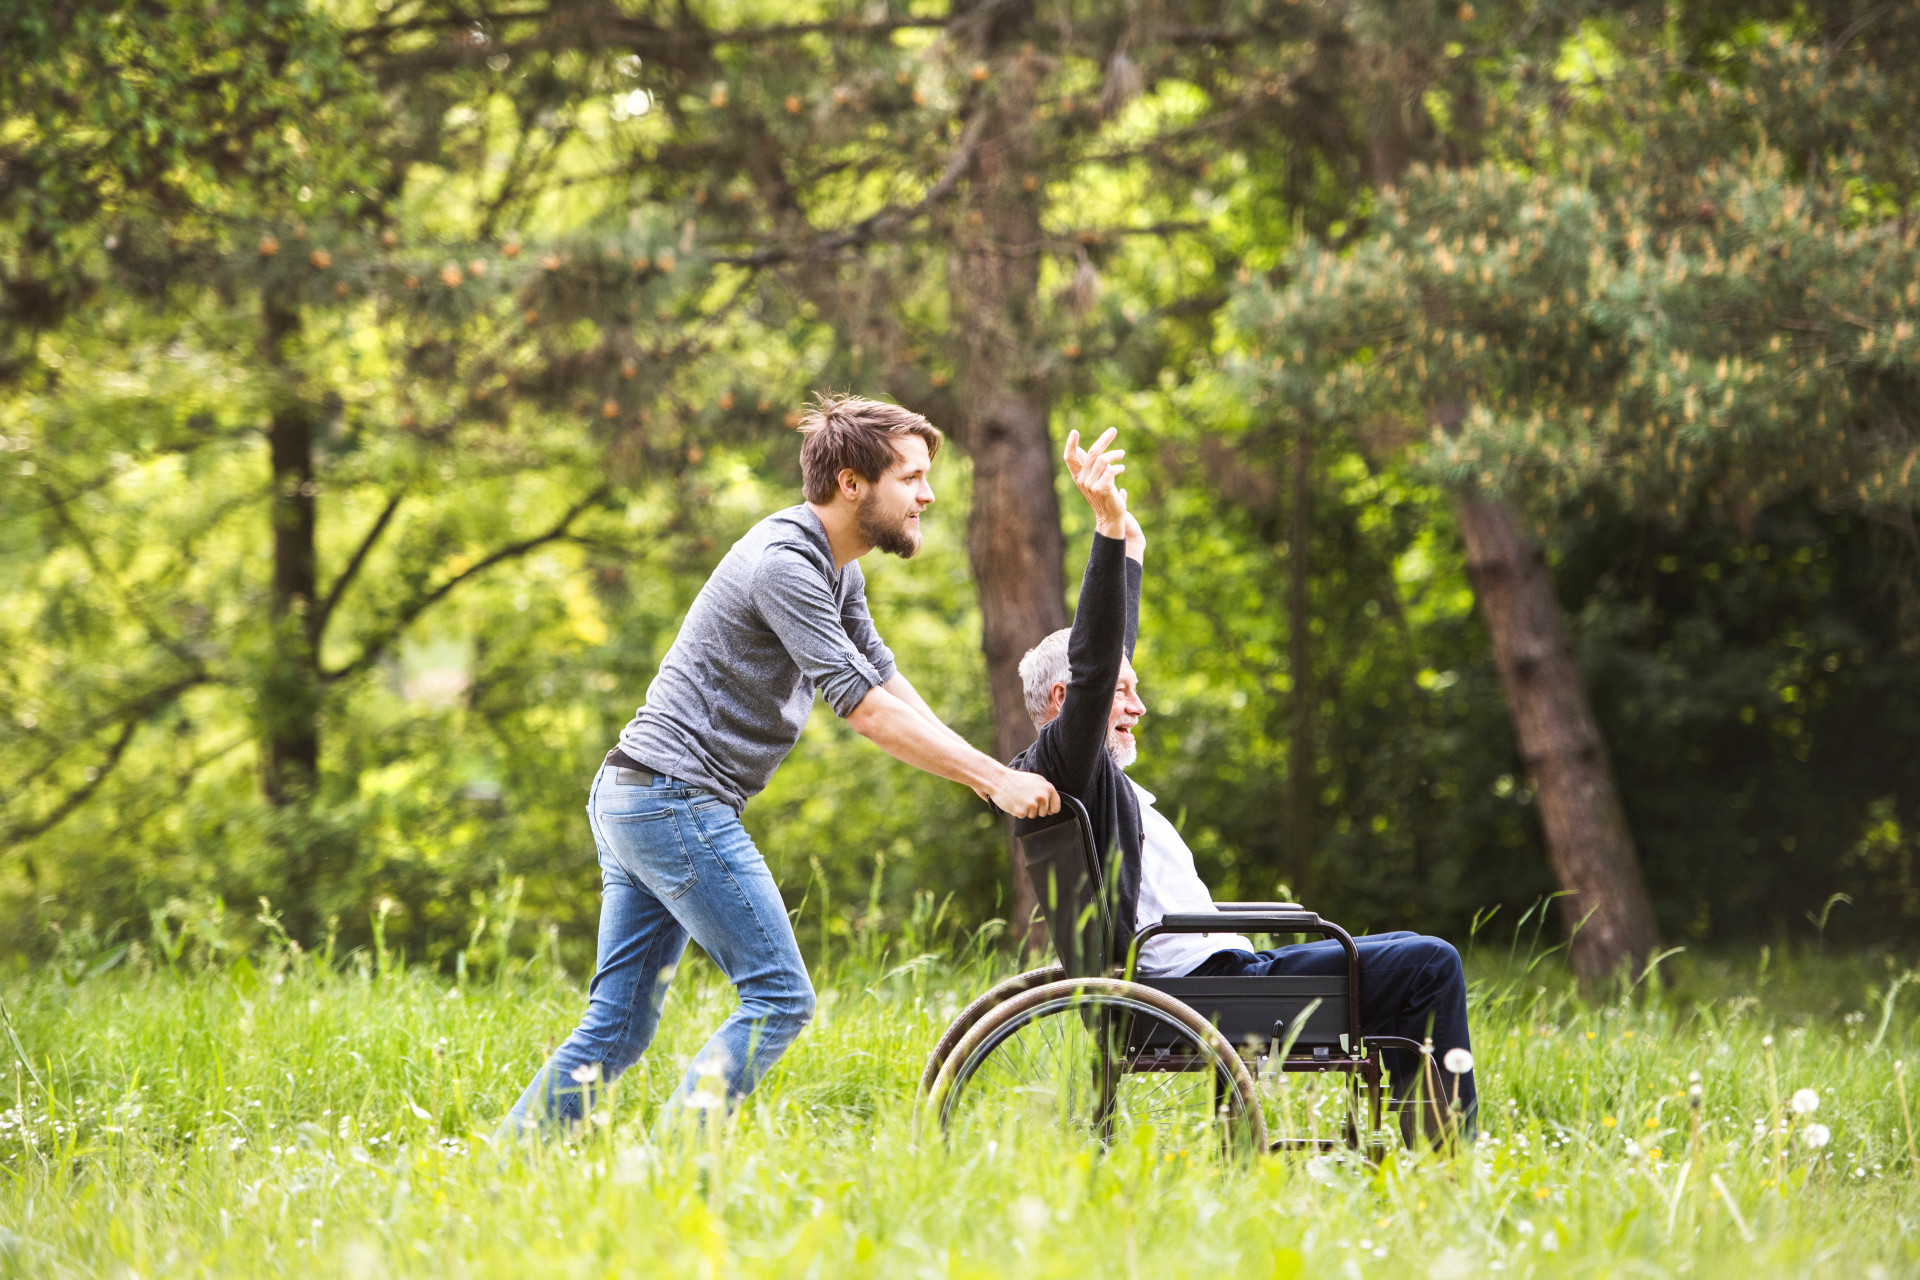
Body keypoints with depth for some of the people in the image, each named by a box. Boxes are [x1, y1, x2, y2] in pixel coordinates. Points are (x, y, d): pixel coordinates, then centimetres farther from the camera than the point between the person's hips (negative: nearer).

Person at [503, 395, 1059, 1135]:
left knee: (617, 1026, 9)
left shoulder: (833, 568, 15)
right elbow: (865, 710, -20)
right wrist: (993, 779, -18)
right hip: (676, 801, -10)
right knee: (778, 998, -8)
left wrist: (988, 772, 9)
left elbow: (887, 682, 19)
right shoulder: (784, 565, -17)